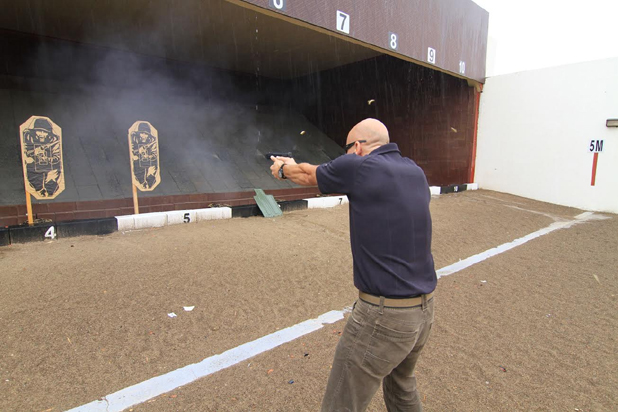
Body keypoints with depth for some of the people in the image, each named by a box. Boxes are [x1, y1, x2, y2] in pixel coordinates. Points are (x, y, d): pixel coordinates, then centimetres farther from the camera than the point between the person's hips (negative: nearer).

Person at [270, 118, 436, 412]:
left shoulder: (357, 167, -14)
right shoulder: (415, 172, 6)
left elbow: (308, 175, 5)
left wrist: (284, 168, 28)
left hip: (383, 315, -8)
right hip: (424, 309, 8)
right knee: (402, 385, 32)